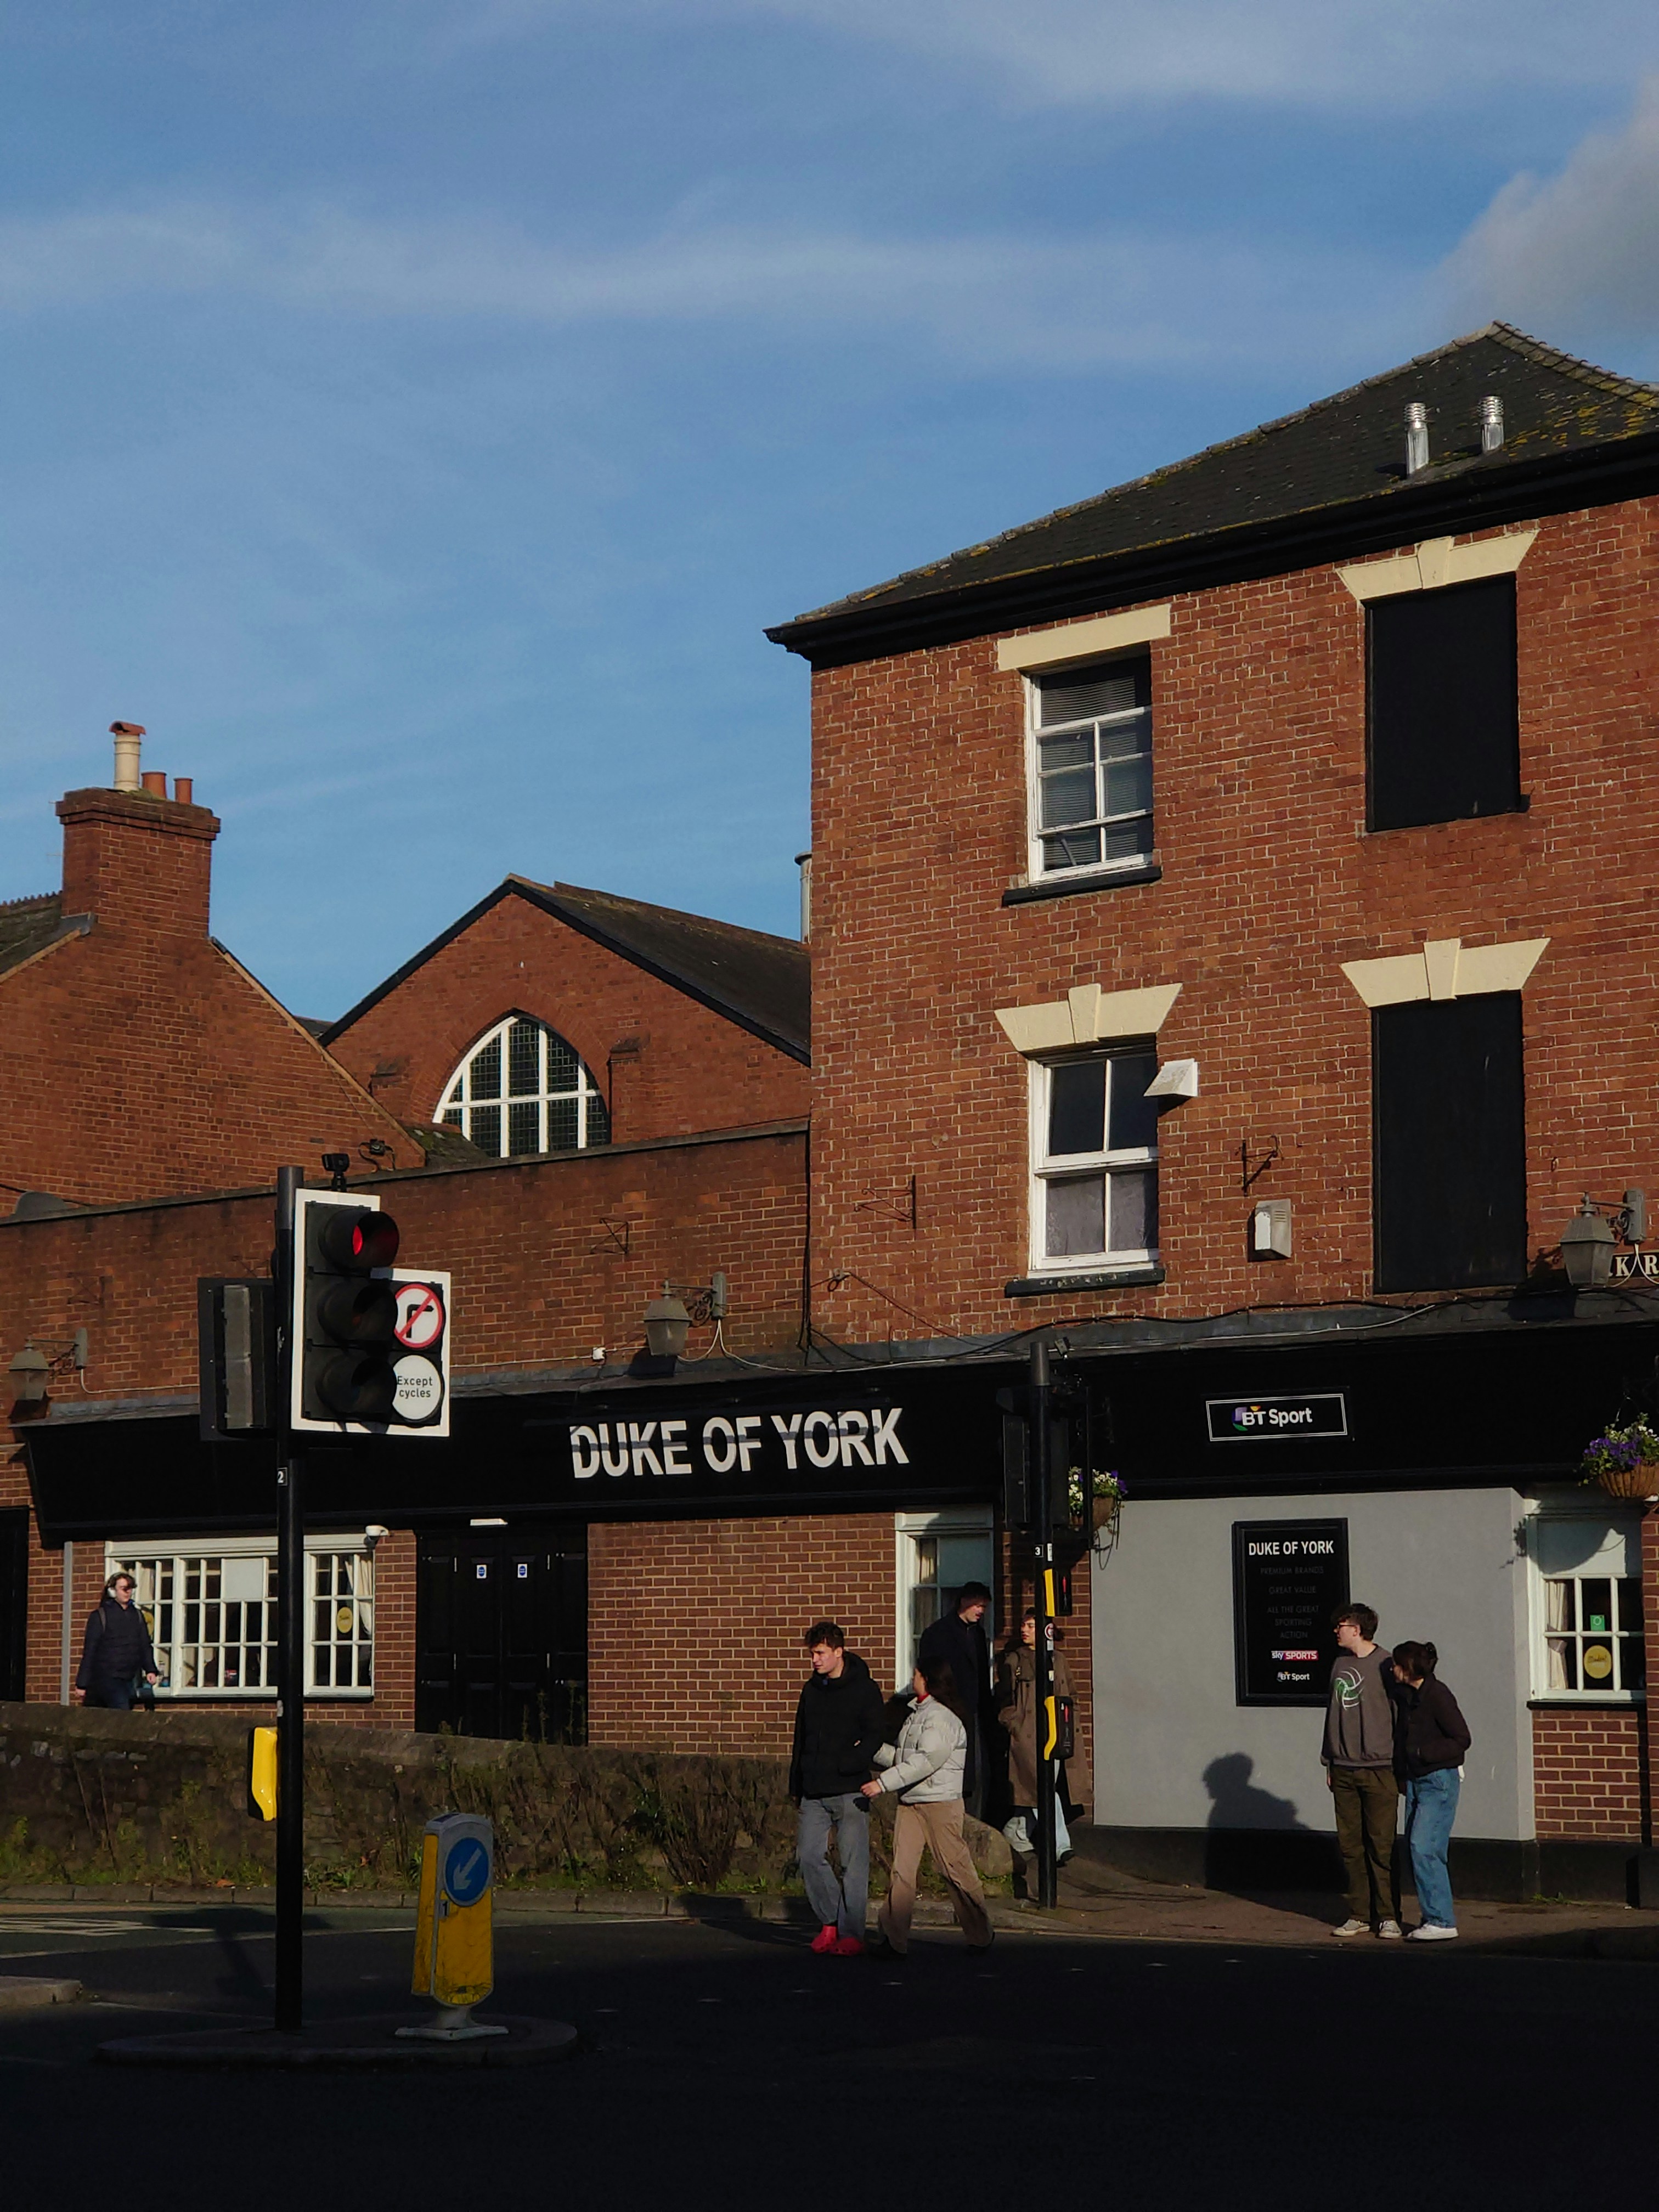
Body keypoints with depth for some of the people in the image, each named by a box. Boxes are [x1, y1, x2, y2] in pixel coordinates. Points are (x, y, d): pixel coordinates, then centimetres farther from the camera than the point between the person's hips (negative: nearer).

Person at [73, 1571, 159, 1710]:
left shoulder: (137, 1615, 14)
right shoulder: (100, 1616, -1)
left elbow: (145, 1645, 17)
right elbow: (89, 1651, -2)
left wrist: (150, 1670, 0)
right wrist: (82, 1684, -4)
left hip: (130, 1679, 6)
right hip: (108, 1678, -6)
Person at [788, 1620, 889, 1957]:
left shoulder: (864, 1690, -1)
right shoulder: (811, 1690, 16)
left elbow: (876, 1736, -7)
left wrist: (848, 1762, -20)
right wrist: (796, 1787, 17)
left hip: (850, 1790, -5)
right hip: (814, 1793, 6)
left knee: (853, 1863, -5)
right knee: (809, 1856, -1)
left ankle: (851, 1933, 0)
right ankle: (830, 1921, 15)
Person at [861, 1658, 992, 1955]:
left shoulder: (943, 1718, -13)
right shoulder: (916, 1713, 18)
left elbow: (926, 1761, -23)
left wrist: (883, 1783, -25)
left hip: (940, 1803, -8)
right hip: (909, 1802, 8)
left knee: (956, 1869, 0)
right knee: (902, 1870, -3)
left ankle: (981, 1937, 14)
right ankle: (893, 1938, -6)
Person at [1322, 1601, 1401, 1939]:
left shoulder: (1385, 1665, -5)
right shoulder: (1340, 1665, 14)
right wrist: (1330, 1762, 19)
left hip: (1379, 1769, -6)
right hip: (1344, 1771, 6)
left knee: (1382, 1847, -5)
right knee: (1350, 1846, 6)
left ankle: (1388, 1916, 0)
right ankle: (1359, 1914, 12)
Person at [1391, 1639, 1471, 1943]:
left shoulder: (1438, 1695, -14)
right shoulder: (1405, 1696, 10)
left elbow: (1461, 1740, -14)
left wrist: (1422, 1753, -17)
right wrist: (1404, 1774, 9)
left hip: (1439, 1781, -9)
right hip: (1416, 1780, 9)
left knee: (1424, 1849, -14)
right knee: (1415, 1850, 7)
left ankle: (1441, 1921, -11)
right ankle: (1431, 1917, 13)